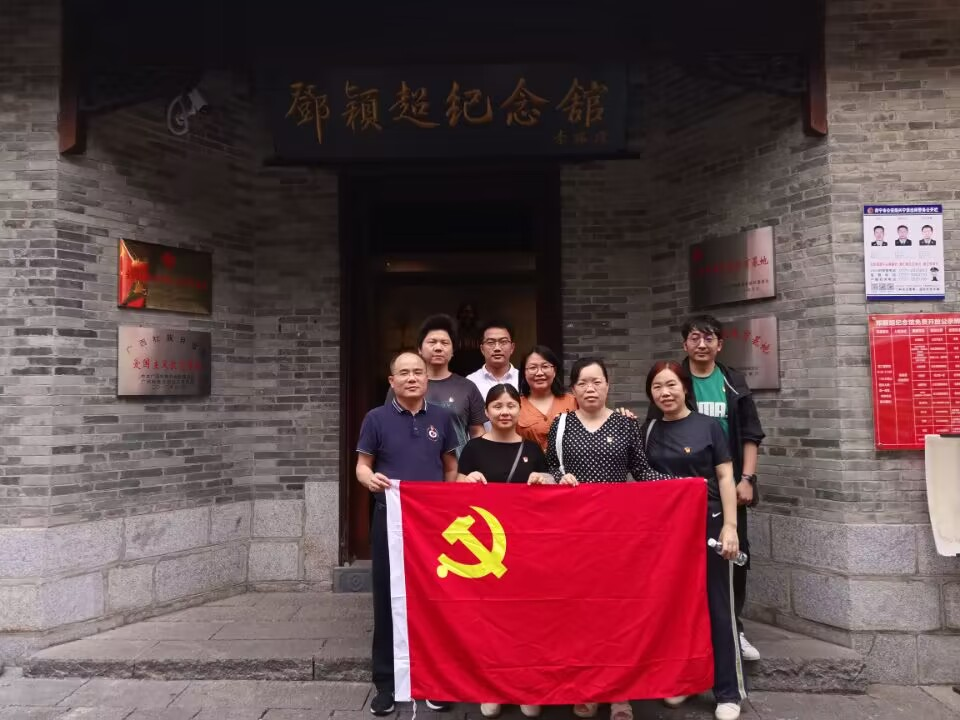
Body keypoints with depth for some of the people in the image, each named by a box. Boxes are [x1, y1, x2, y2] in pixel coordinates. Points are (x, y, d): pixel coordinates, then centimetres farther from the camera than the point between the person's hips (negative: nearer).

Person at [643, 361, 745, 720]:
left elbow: (725, 477, -4)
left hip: (708, 525, -3)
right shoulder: (649, 430, 6)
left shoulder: (708, 425, -3)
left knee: (716, 607, 4)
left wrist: (729, 525, -9)